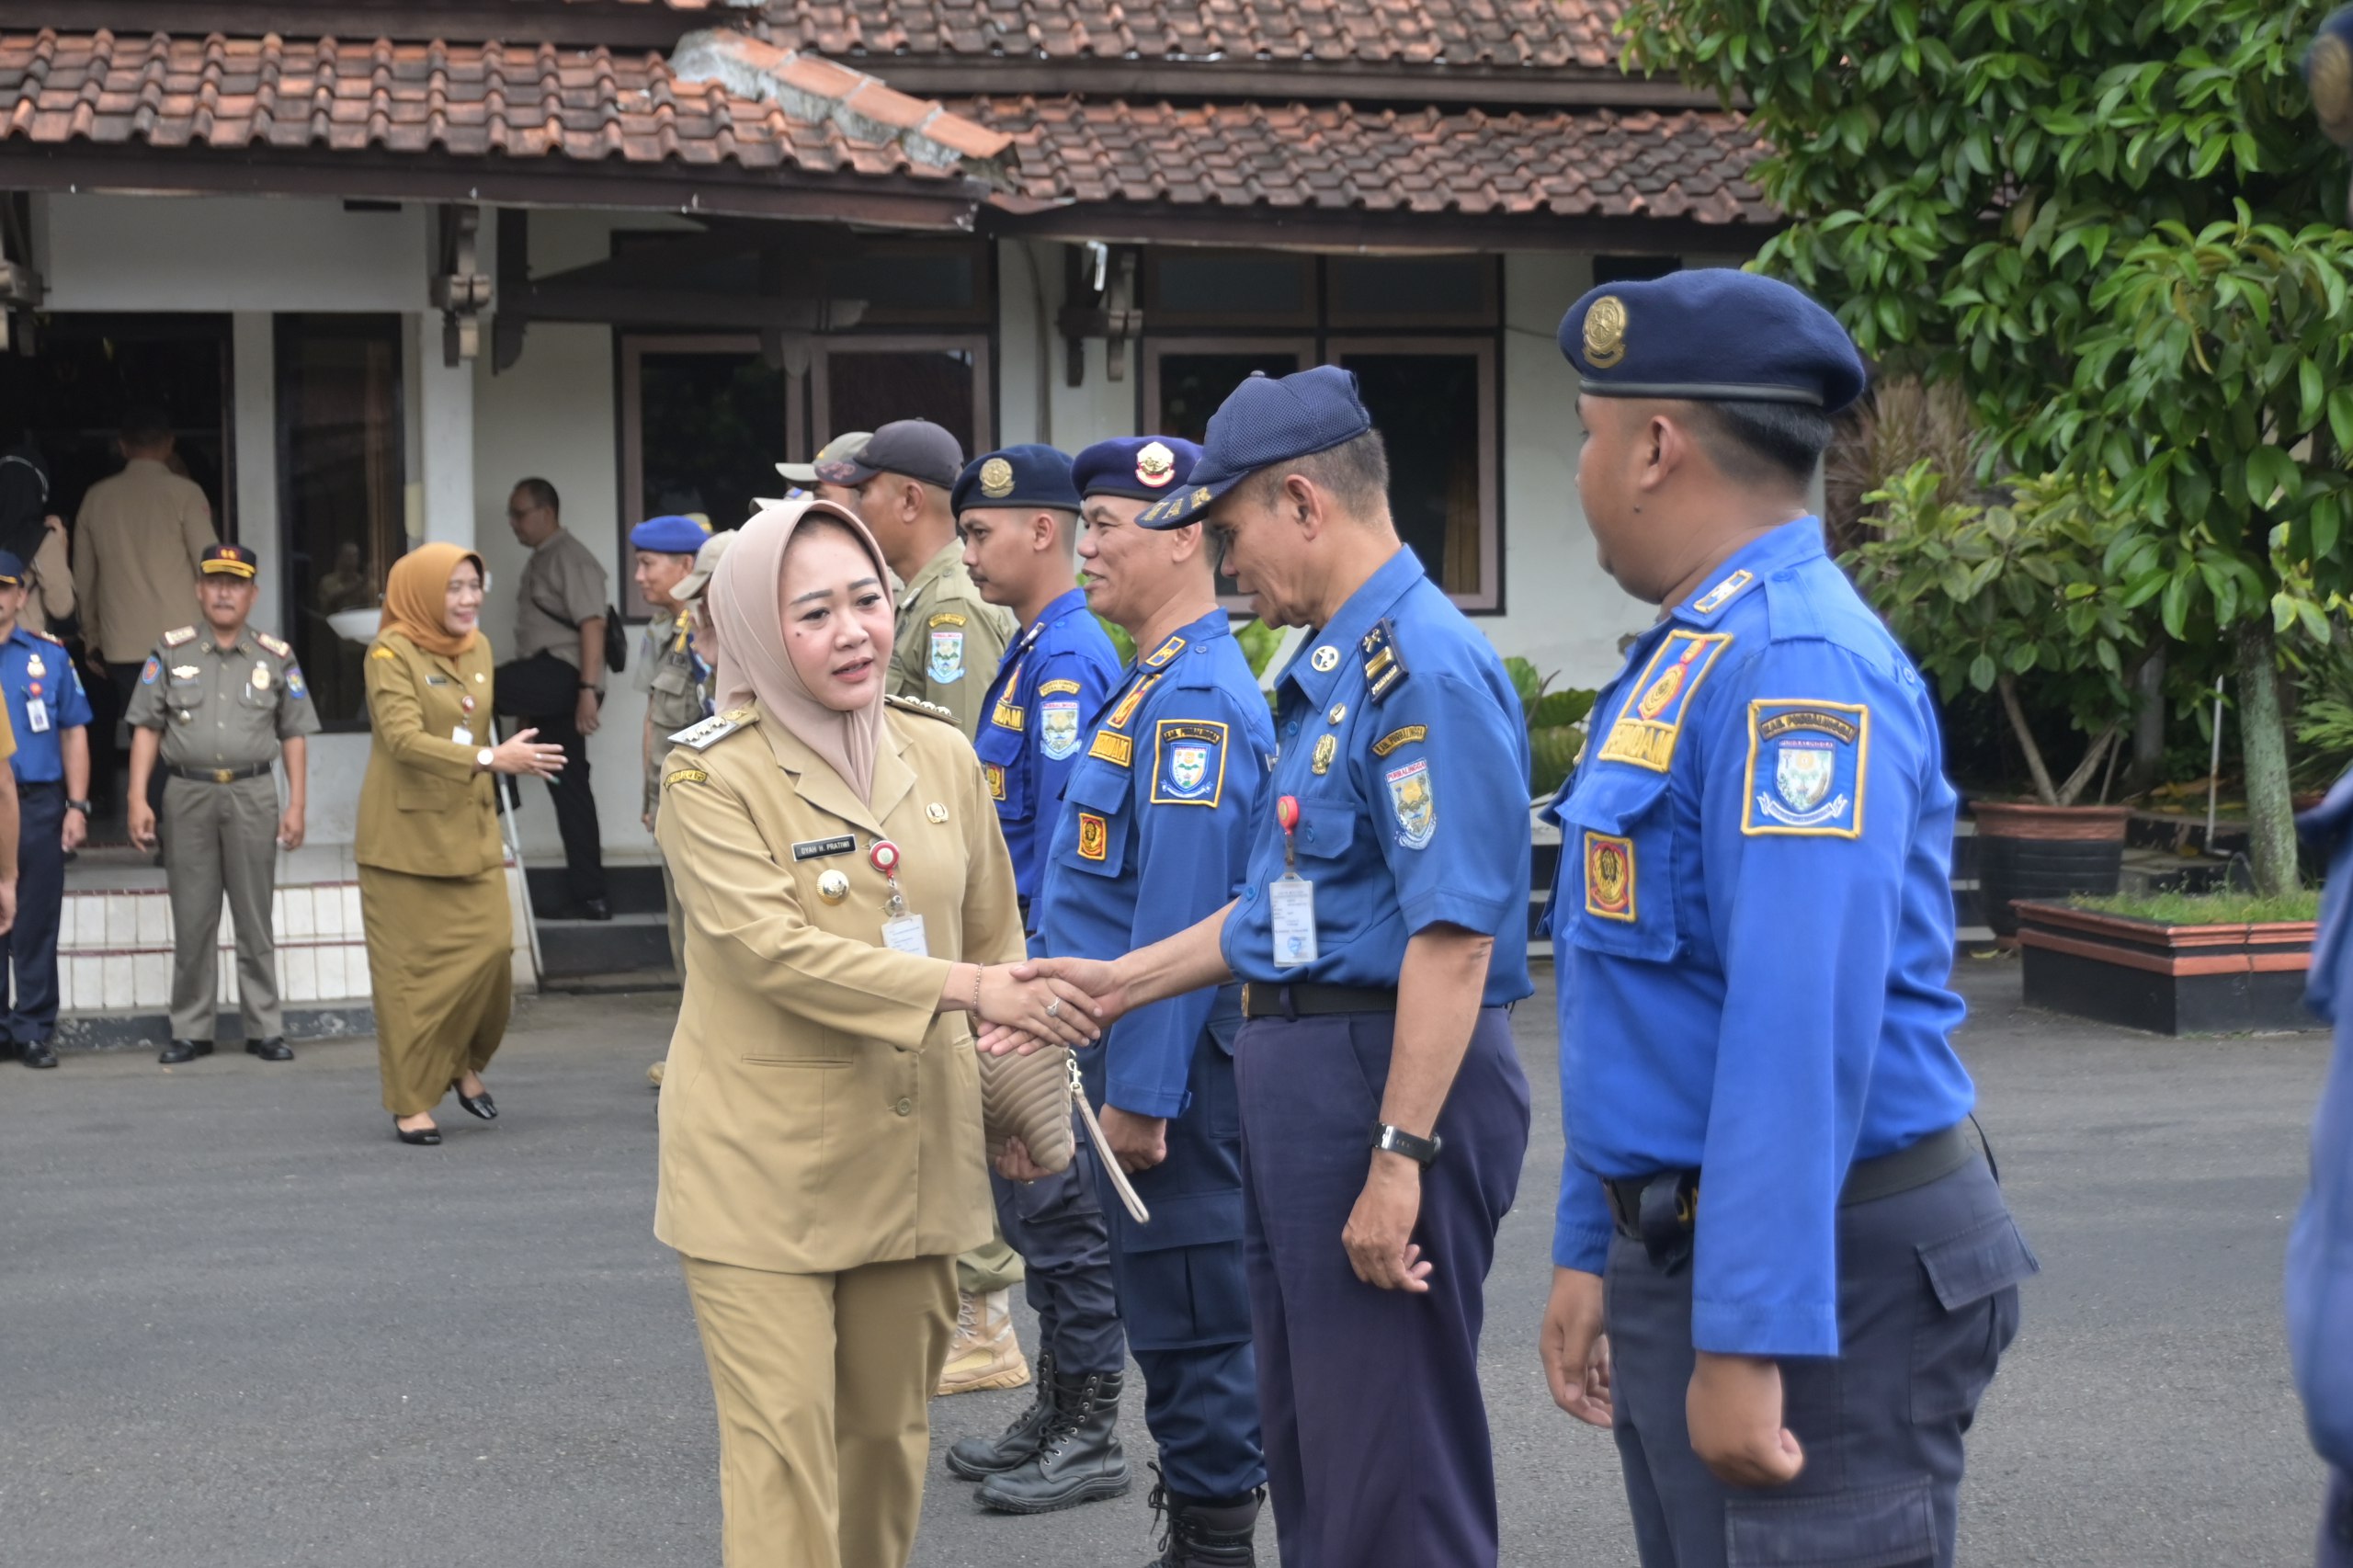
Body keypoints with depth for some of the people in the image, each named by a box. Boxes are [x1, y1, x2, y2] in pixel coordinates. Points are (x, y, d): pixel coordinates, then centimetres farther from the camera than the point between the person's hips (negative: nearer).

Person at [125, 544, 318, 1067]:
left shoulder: (276, 657, 7)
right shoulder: (171, 652, 6)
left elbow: (294, 734, 6)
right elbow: (147, 728, 4)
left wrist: (296, 804, -1)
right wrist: (138, 799, -3)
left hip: (252, 794, 0)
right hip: (187, 793, 0)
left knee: (255, 918, 4)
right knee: (192, 920, 4)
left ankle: (265, 1028, 9)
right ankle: (191, 1030, 12)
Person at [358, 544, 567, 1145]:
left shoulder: (477, 649, 10)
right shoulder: (391, 652, -11)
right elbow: (403, 738, -23)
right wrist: (490, 758, -32)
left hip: (471, 830, 6)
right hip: (406, 835, -6)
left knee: (492, 948, -3)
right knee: (412, 967, -1)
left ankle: (465, 1064, 21)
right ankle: (411, 1102, 8)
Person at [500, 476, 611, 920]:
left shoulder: (571, 558, -7)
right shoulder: (539, 562, 22)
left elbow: (592, 624, -17)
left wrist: (588, 690, -26)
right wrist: (528, 707, 24)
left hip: (565, 678, -10)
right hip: (549, 685, 10)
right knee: (568, 788, 7)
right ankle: (590, 897, 7)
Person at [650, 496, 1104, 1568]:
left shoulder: (939, 754, 6)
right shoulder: (710, 776, -10)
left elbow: (992, 936, 14)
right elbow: (771, 947, -22)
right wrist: (966, 989, -28)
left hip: (911, 1150, 5)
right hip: (767, 1162, -5)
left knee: (889, 1431, 14)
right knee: (782, 1442, -6)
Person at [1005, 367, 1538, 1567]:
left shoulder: (1423, 667, -18)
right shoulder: (1328, 668, 14)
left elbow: (1453, 936, -23)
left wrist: (1399, 1156, -25)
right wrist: (1124, 981, 19)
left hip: (1385, 1077, -10)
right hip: (1297, 1064, 10)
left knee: (1394, 1472, -2)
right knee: (1306, 1448, 19)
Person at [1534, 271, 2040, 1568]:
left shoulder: (1797, 664, -19)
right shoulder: (1685, 658, 13)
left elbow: (1804, 1031, -26)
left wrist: (1747, 1340, -28)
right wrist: (1590, 1255, 19)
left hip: (1824, 1270, -10)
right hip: (1673, 1248, 10)